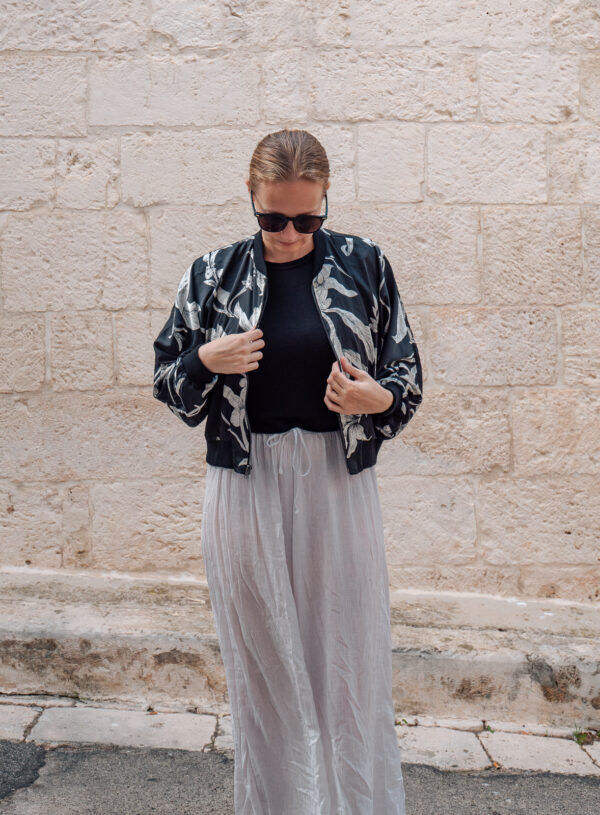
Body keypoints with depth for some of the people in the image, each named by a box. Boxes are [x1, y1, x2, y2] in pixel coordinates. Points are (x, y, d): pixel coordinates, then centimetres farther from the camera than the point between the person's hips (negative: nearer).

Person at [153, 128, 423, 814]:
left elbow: (409, 378, 5)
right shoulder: (214, 274, 3)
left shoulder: (363, 264, 2)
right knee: (261, 666, 11)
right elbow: (167, 381, 9)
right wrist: (206, 360, -12)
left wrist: (376, 398, -17)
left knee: (350, 662, 6)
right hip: (245, 486, 1)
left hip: (339, 482, 0)